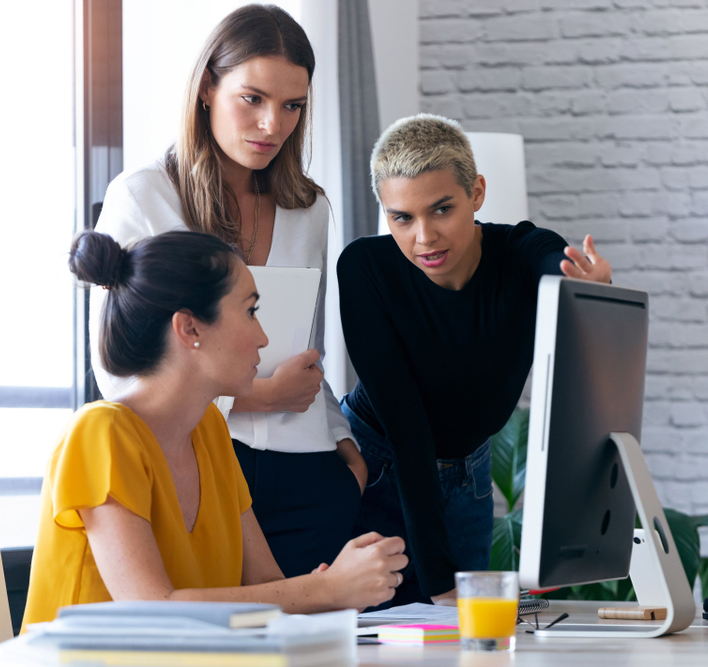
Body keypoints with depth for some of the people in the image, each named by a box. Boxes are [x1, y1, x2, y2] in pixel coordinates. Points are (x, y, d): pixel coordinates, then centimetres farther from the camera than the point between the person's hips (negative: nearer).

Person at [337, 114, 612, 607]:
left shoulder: (526, 254, -20)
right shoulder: (366, 266, -25)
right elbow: (404, 423, -29)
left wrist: (596, 292, -72)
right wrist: (438, 577, -34)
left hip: (466, 476, 3)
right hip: (374, 469, -3)